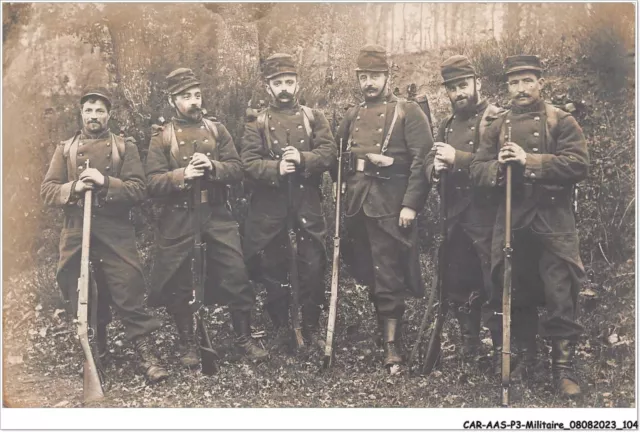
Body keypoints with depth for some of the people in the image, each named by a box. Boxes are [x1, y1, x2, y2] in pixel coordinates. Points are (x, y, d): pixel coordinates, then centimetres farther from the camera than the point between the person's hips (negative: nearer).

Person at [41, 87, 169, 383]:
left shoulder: (125, 147, 6)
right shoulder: (65, 148, 11)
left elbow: (139, 190, -4)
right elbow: (47, 191, 5)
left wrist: (106, 181, -19)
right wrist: (74, 187, -14)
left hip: (116, 232, -2)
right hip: (76, 232, 3)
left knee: (129, 290, -7)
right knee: (78, 294, 8)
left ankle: (145, 353, -1)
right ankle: (91, 350, 25)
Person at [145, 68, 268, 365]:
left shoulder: (217, 130, 8)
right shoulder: (162, 137, 1)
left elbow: (236, 170, 1)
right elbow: (152, 183, -6)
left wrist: (212, 166, -18)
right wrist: (182, 175, -21)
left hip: (217, 216, 2)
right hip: (178, 221, -1)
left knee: (236, 276, 1)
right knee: (178, 285, 7)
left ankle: (244, 339, 17)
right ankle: (187, 344, 24)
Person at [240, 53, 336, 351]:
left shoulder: (313, 117, 8)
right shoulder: (257, 123, 5)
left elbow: (330, 153, -3)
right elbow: (248, 164, -5)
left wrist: (302, 159, -20)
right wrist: (276, 168, -22)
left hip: (307, 201, 0)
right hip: (269, 204, 0)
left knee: (313, 266, 2)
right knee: (272, 268, 8)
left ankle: (311, 329, 19)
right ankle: (281, 330, 23)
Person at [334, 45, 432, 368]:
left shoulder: (408, 112, -1)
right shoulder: (352, 116, 17)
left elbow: (422, 160, -9)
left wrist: (411, 204, -17)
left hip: (389, 206, -6)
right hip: (357, 206, 6)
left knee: (388, 275, -4)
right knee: (367, 271, 13)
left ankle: (392, 344, 3)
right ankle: (383, 328, 28)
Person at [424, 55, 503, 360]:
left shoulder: (495, 118, -6)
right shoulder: (447, 125, 18)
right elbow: (428, 165, 12)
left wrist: (457, 158, -21)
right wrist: (436, 167, -10)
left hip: (487, 217, -7)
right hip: (454, 217, 7)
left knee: (495, 285, -2)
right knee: (457, 285, 13)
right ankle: (470, 348, 30)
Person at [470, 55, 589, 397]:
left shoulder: (561, 121, 3)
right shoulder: (498, 127, 14)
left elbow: (578, 165, -10)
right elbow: (477, 170, 7)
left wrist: (529, 160, -18)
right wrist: (498, 167, -14)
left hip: (553, 221, -3)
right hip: (511, 221, 3)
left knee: (561, 297, -3)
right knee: (515, 295, 10)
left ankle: (563, 367, 8)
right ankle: (524, 360, 25)